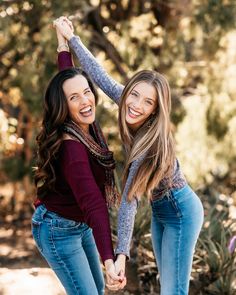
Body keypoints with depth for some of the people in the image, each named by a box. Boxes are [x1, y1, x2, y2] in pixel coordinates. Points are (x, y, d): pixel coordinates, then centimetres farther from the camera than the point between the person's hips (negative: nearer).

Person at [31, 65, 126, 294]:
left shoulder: (88, 127, -8)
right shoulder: (71, 147, -33)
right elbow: (93, 205, -41)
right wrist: (109, 261, -46)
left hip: (81, 224, 9)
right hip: (58, 230, -9)